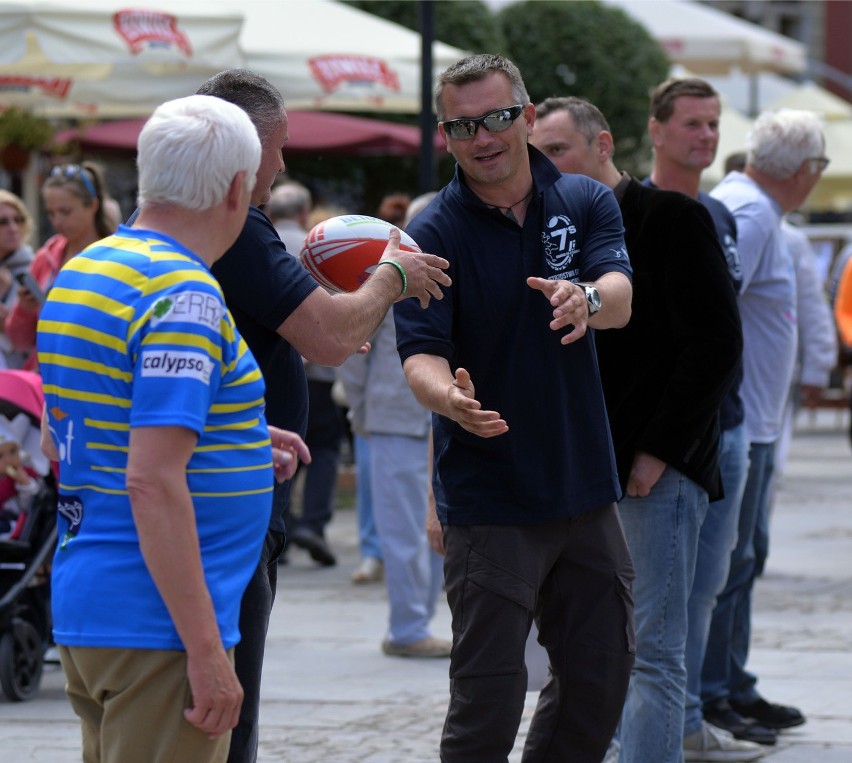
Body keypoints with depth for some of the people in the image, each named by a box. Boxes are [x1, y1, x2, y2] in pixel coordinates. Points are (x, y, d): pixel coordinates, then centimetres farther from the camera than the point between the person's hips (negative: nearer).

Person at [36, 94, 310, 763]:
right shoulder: (185, 299, -17)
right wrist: (206, 651, -22)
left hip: (82, 608, 9)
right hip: (158, 626, -9)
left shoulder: (78, 272, 11)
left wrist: (238, 438, 21)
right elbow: (152, 483, -24)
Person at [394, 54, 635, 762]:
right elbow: (420, 352, -17)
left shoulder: (586, 202, 2)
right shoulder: (434, 234, -8)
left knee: (602, 676, 12)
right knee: (489, 695, -6)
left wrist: (586, 299, -40)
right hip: (487, 498, -4)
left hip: (585, 490, 4)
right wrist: (449, 397, -41)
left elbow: (620, 294, -15)